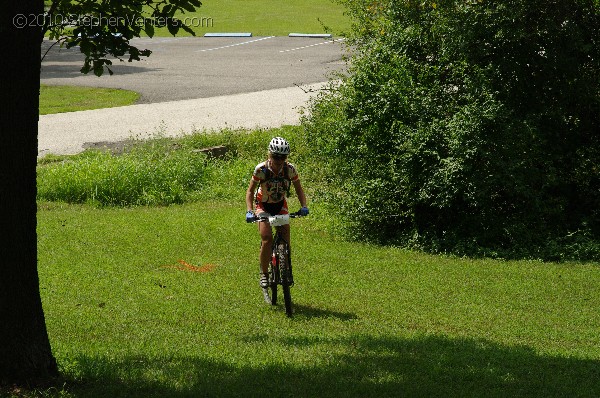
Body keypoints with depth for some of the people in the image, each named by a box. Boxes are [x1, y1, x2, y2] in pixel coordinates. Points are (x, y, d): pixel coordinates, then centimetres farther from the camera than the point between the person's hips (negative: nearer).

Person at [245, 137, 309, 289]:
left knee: (286, 240, -10)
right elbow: (250, 191, -16)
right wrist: (249, 211, -29)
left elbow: (298, 189, -6)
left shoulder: (290, 169, -20)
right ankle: (264, 274, -5)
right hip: (263, 205, -2)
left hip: (280, 205, 2)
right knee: (267, 239, -19)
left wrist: (304, 206, -22)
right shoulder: (261, 169, -26)